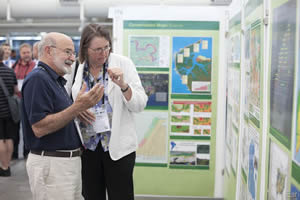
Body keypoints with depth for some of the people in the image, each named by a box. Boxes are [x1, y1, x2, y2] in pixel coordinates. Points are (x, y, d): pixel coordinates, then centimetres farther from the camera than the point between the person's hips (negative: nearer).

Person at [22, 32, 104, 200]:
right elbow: (39, 128, -24)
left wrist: (78, 110, 7)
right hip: (51, 164, -10)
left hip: (70, 160, 10)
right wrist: (78, 107, -26)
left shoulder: (56, 79, 15)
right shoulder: (37, 79, -15)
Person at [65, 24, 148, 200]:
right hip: (86, 146, 3)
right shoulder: (75, 68, 2)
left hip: (118, 146, -2)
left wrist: (123, 85, -25)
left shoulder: (123, 64, -5)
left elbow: (140, 105, -9)